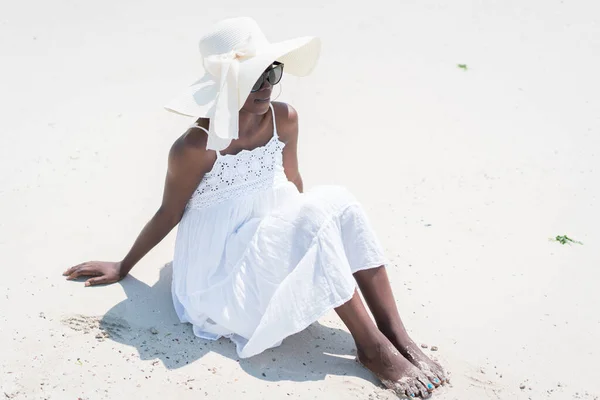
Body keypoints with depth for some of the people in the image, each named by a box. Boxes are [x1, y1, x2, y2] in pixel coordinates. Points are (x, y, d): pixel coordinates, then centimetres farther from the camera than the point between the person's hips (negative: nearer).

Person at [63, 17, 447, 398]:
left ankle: (400, 338, -21)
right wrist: (123, 268, 4)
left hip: (273, 243, 6)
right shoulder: (195, 147, -20)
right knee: (314, 216, -27)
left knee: (339, 202, -20)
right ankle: (371, 347, -21)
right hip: (222, 270, -6)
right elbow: (168, 215, -6)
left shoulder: (284, 119, -5)